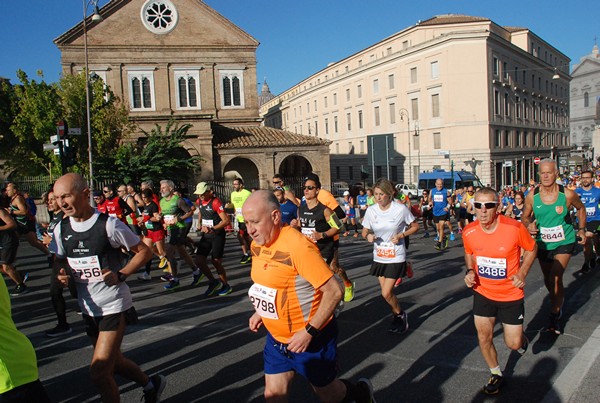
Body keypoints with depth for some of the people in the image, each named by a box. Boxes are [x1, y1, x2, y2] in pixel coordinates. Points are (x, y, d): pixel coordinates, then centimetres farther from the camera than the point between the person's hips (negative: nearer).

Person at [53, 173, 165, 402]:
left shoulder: (109, 224, -17)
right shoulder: (61, 229, 1)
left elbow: (144, 252, -9)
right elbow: (60, 261, 16)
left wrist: (120, 275, -20)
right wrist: (62, 275, -6)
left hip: (114, 305, -7)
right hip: (88, 308, 7)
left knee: (99, 371, -10)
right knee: (112, 362, 20)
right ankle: (151, 385, 44)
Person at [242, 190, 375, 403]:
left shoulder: (298, 246, -27)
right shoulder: (257, 244, -3)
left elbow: (334, 292, -26)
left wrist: (309, 332, -25)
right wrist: (261, 312, 7)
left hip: (311, 338, -7)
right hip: (276, 337, 7)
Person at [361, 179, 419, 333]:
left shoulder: (401, 209, -14)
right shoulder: (371, 211, -5)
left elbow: (415, 226, -1)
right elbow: (364, 231, 6)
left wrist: (401, 235, -17)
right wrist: (368, 236, -18)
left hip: (395, 257, -4)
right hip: (379, 256, 4)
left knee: (386, 293, -8)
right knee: (387, 292, 13)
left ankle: (400, 314, 21)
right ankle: (397, 316, 37)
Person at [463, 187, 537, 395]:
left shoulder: (515, 228, -23)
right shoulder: (468, 232, -14)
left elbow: (531, 249, -3)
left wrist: (522, 273, -15)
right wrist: (470, 271, -9)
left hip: (511, 294, -2)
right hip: (483, 293, 2)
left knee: (513, 343, 6)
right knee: (484, 338, 5)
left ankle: (522, 339, 45)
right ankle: (496, 374, 31)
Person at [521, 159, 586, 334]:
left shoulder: (568, 195, -15)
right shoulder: (532, 196, -11)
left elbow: (581, 208, 7)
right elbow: (525, 216, 2)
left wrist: (582, 229, 5)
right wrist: (529, 225, -19)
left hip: (564, 243, -3)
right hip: (543, 244, 3)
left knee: (555, 279, -16)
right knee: (548, 281, 16)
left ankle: (555, 317, -2)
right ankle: (558, 303, 45)